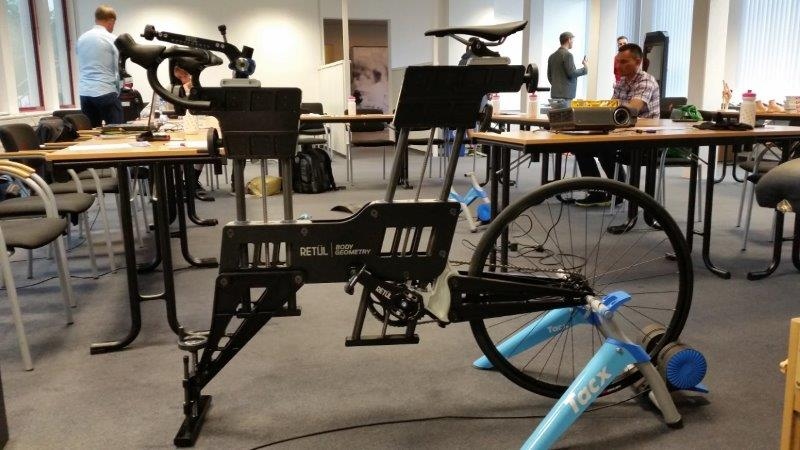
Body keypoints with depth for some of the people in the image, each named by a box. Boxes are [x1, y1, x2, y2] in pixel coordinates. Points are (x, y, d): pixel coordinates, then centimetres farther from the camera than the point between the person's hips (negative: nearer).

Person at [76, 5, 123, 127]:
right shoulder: (112, 39, -4)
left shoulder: (81, 38, 13)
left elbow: (81, 67, 17)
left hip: (85, 93, 6)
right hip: (105, 92, -6)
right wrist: (117, 92, 8)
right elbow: (118, 70, -4)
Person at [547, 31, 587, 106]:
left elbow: (549, 75, 17)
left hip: (554, 93, 8)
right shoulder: (567, 55, -11)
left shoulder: (552, 56, 14)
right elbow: (572, 73, -15)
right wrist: (584, 68, -2)